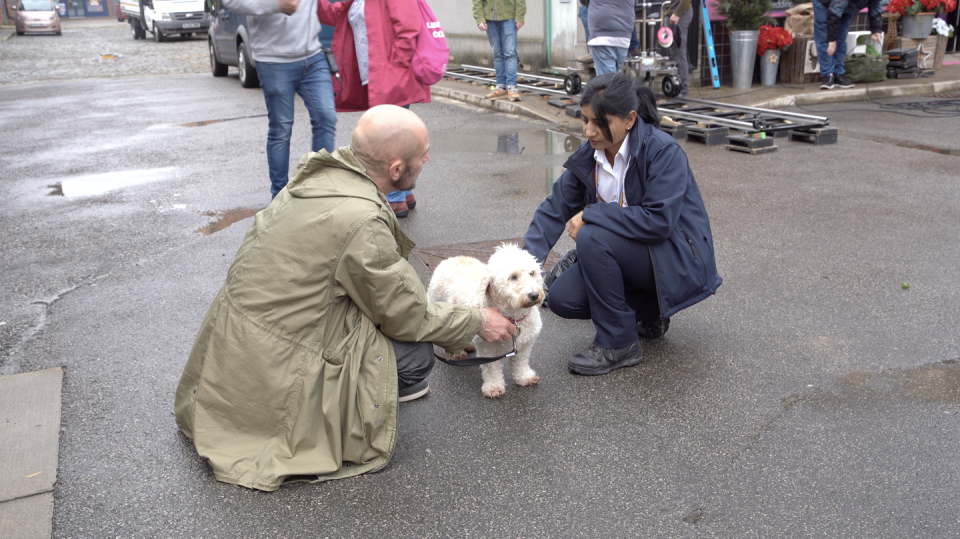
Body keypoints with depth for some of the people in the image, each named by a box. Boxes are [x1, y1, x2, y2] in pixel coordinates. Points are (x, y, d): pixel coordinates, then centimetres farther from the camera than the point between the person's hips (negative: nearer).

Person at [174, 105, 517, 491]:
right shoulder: (361, 220, -27)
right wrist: (477, 322, 0)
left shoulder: (319, 173, -1)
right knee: (416, 355, -9)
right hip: (270, 367, -9)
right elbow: (408, 319, -15)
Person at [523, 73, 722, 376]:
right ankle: (648, 312, 13)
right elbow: (555, 208, -6)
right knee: (561, 298, -10)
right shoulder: (587, 155, -3)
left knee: (592, 237, -29)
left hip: (678, 259, -7)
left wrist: (591, 214, -25)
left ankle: (619, 345, -14)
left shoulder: (663, 152, -22)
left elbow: (659, 221, -30)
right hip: (629, 251, 7)